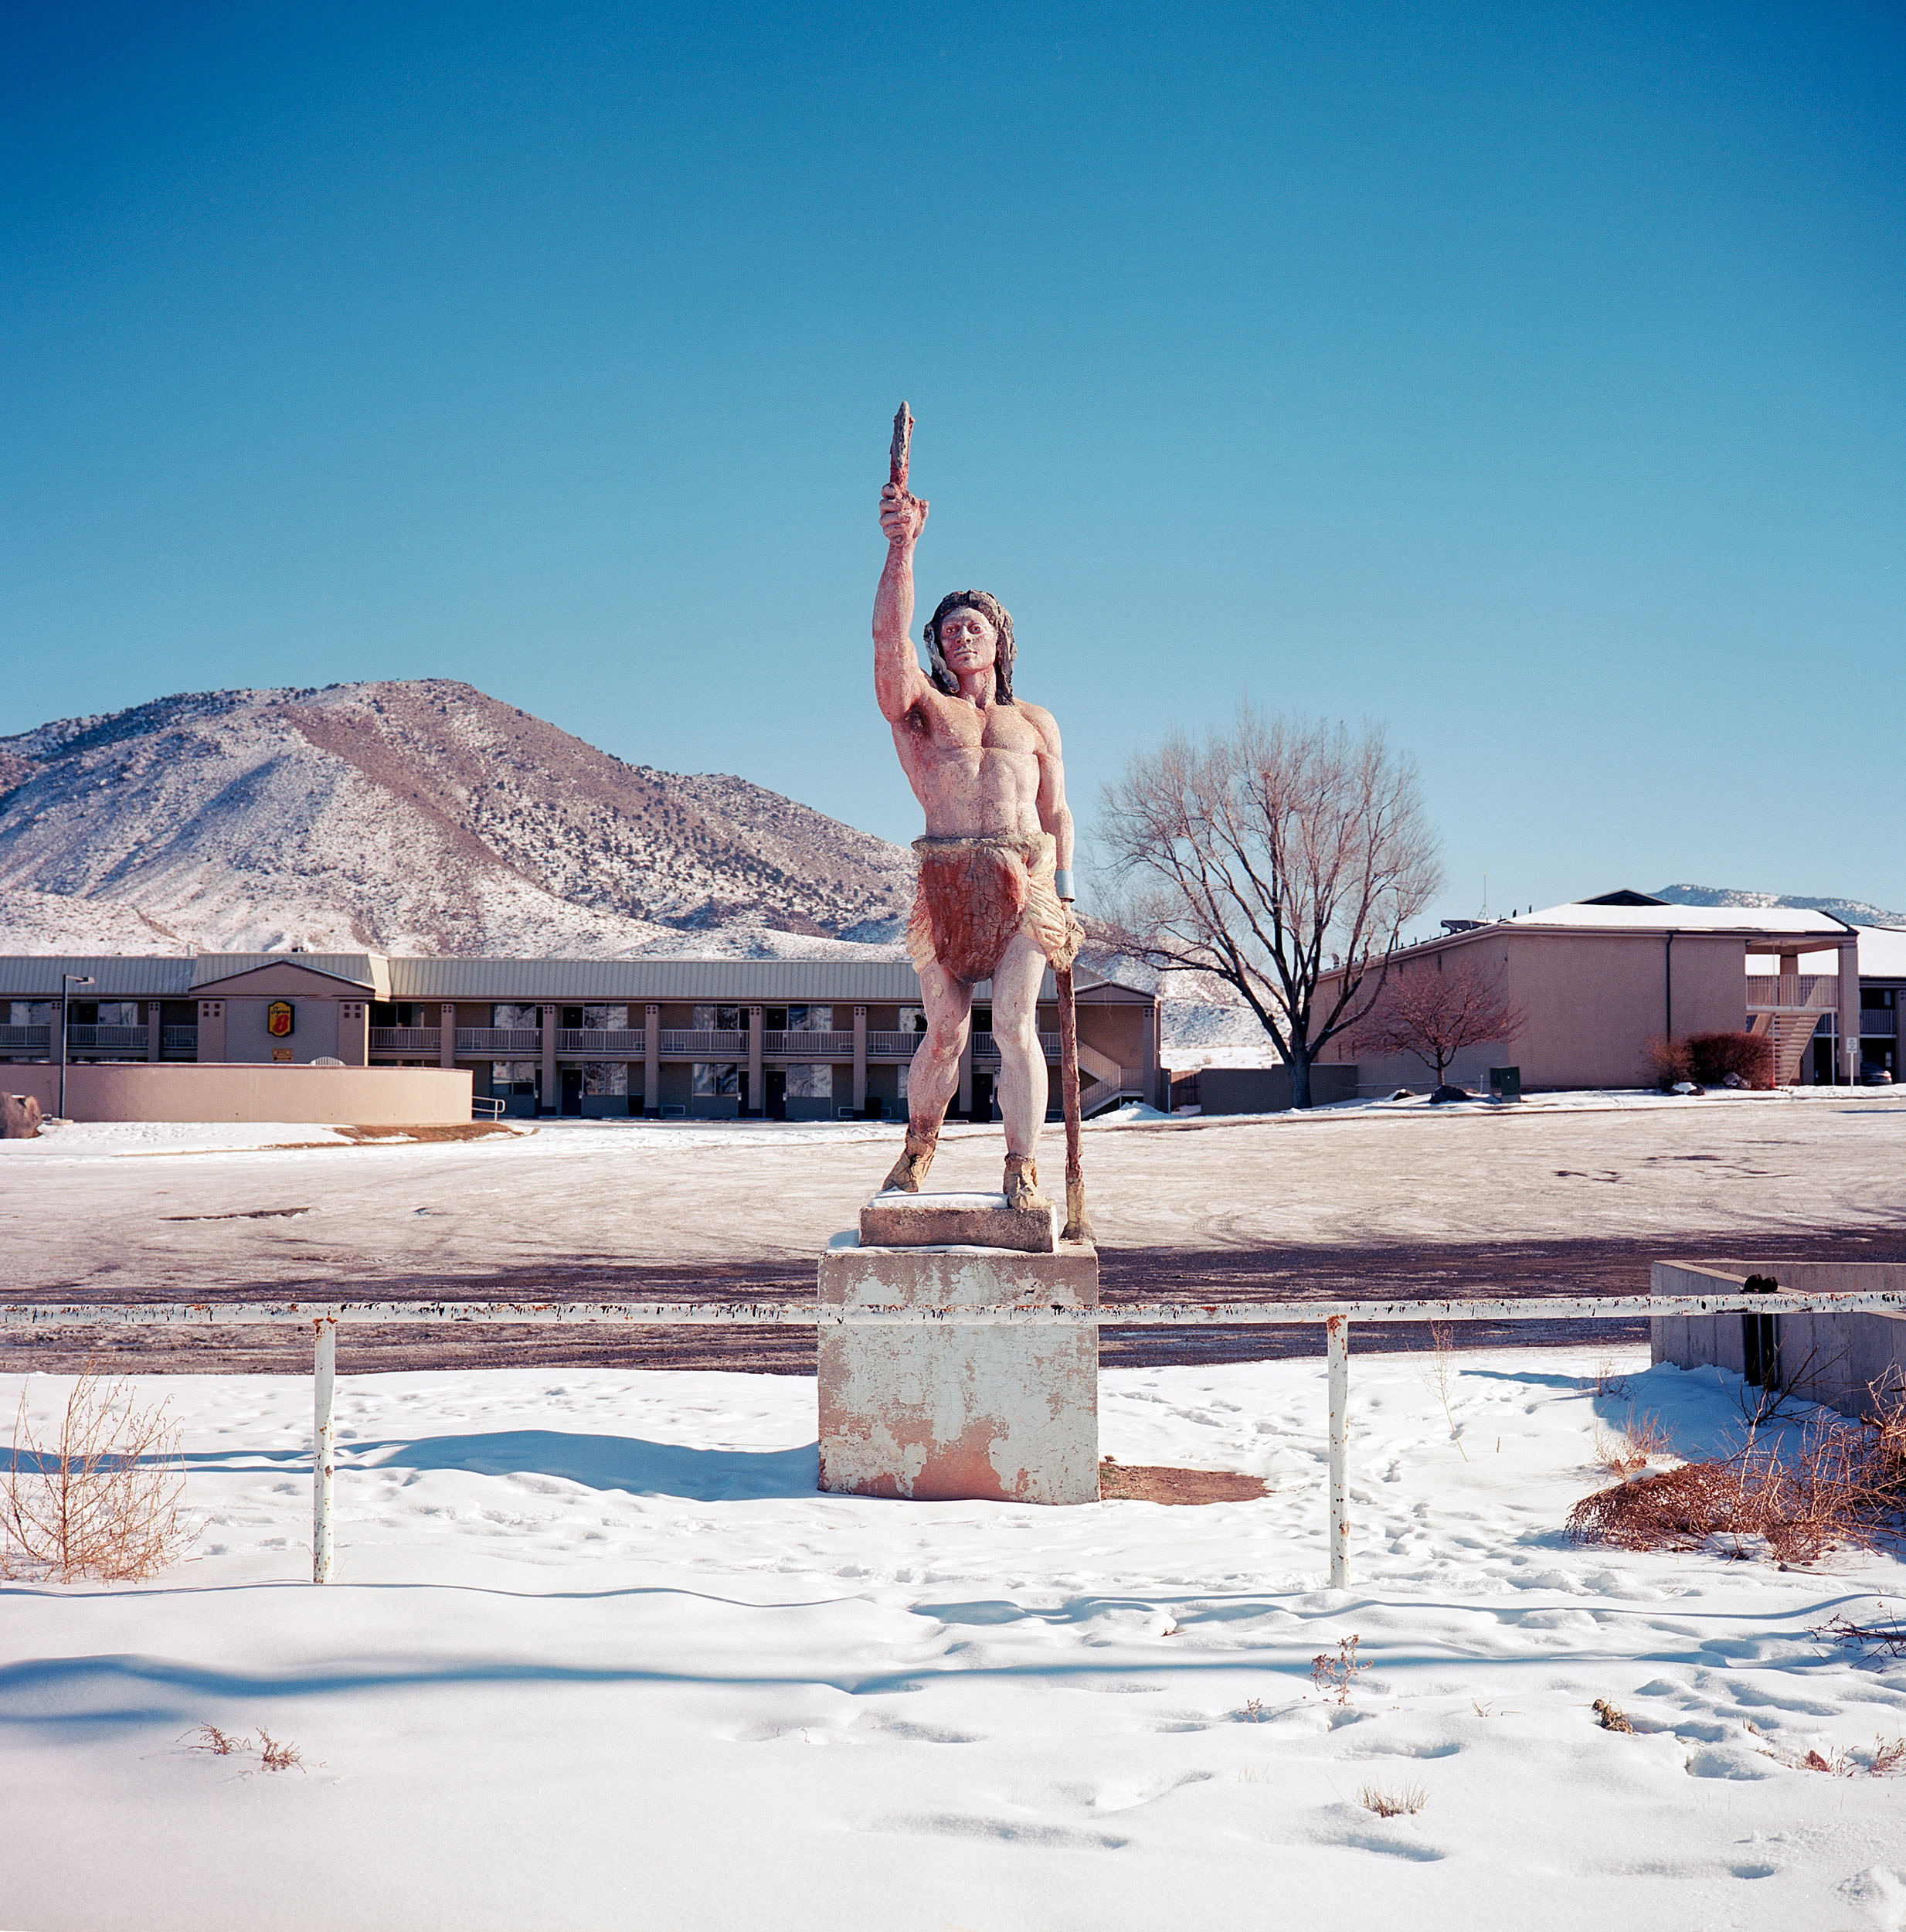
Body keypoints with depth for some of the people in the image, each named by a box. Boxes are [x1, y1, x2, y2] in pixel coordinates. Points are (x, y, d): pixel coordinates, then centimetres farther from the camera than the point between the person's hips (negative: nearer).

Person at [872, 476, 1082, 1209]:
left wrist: (1063, 894, 6)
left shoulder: (1035, 722, 21)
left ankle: (1022, 1171, -7)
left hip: (1023, 880, 1)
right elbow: (889, 635, -5)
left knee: (1015, 1025, -11)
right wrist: (902, 545, -16)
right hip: (945, 885, -1)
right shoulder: (918, 706, 13)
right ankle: (919, 1143, 25)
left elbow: (1056, 812, 17)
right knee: (945, 1032, 0)